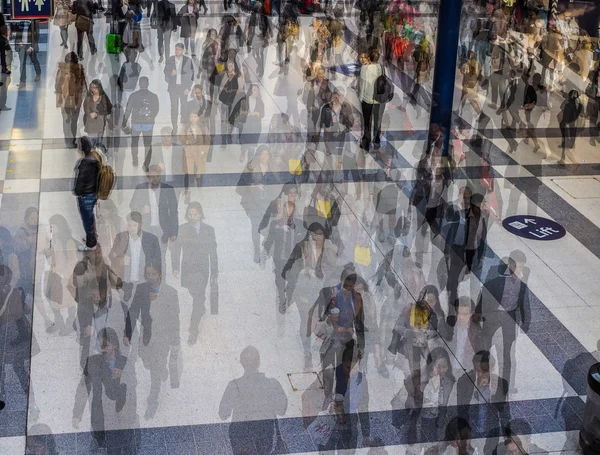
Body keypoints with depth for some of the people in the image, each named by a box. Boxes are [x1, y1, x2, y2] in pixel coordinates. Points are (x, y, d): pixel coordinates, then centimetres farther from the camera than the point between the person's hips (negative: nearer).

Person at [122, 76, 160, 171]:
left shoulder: (133, 95, -7)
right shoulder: (154, 96, -5)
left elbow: (128, 110, -3)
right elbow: (156, 111, 6)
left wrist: (124, 122, 9)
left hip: (136, 123, 0)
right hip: (149, 123, 0)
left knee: (134, 142, 21)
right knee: (148, 144, 7)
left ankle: (135, 161, 26)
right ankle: (146, 165, 1)